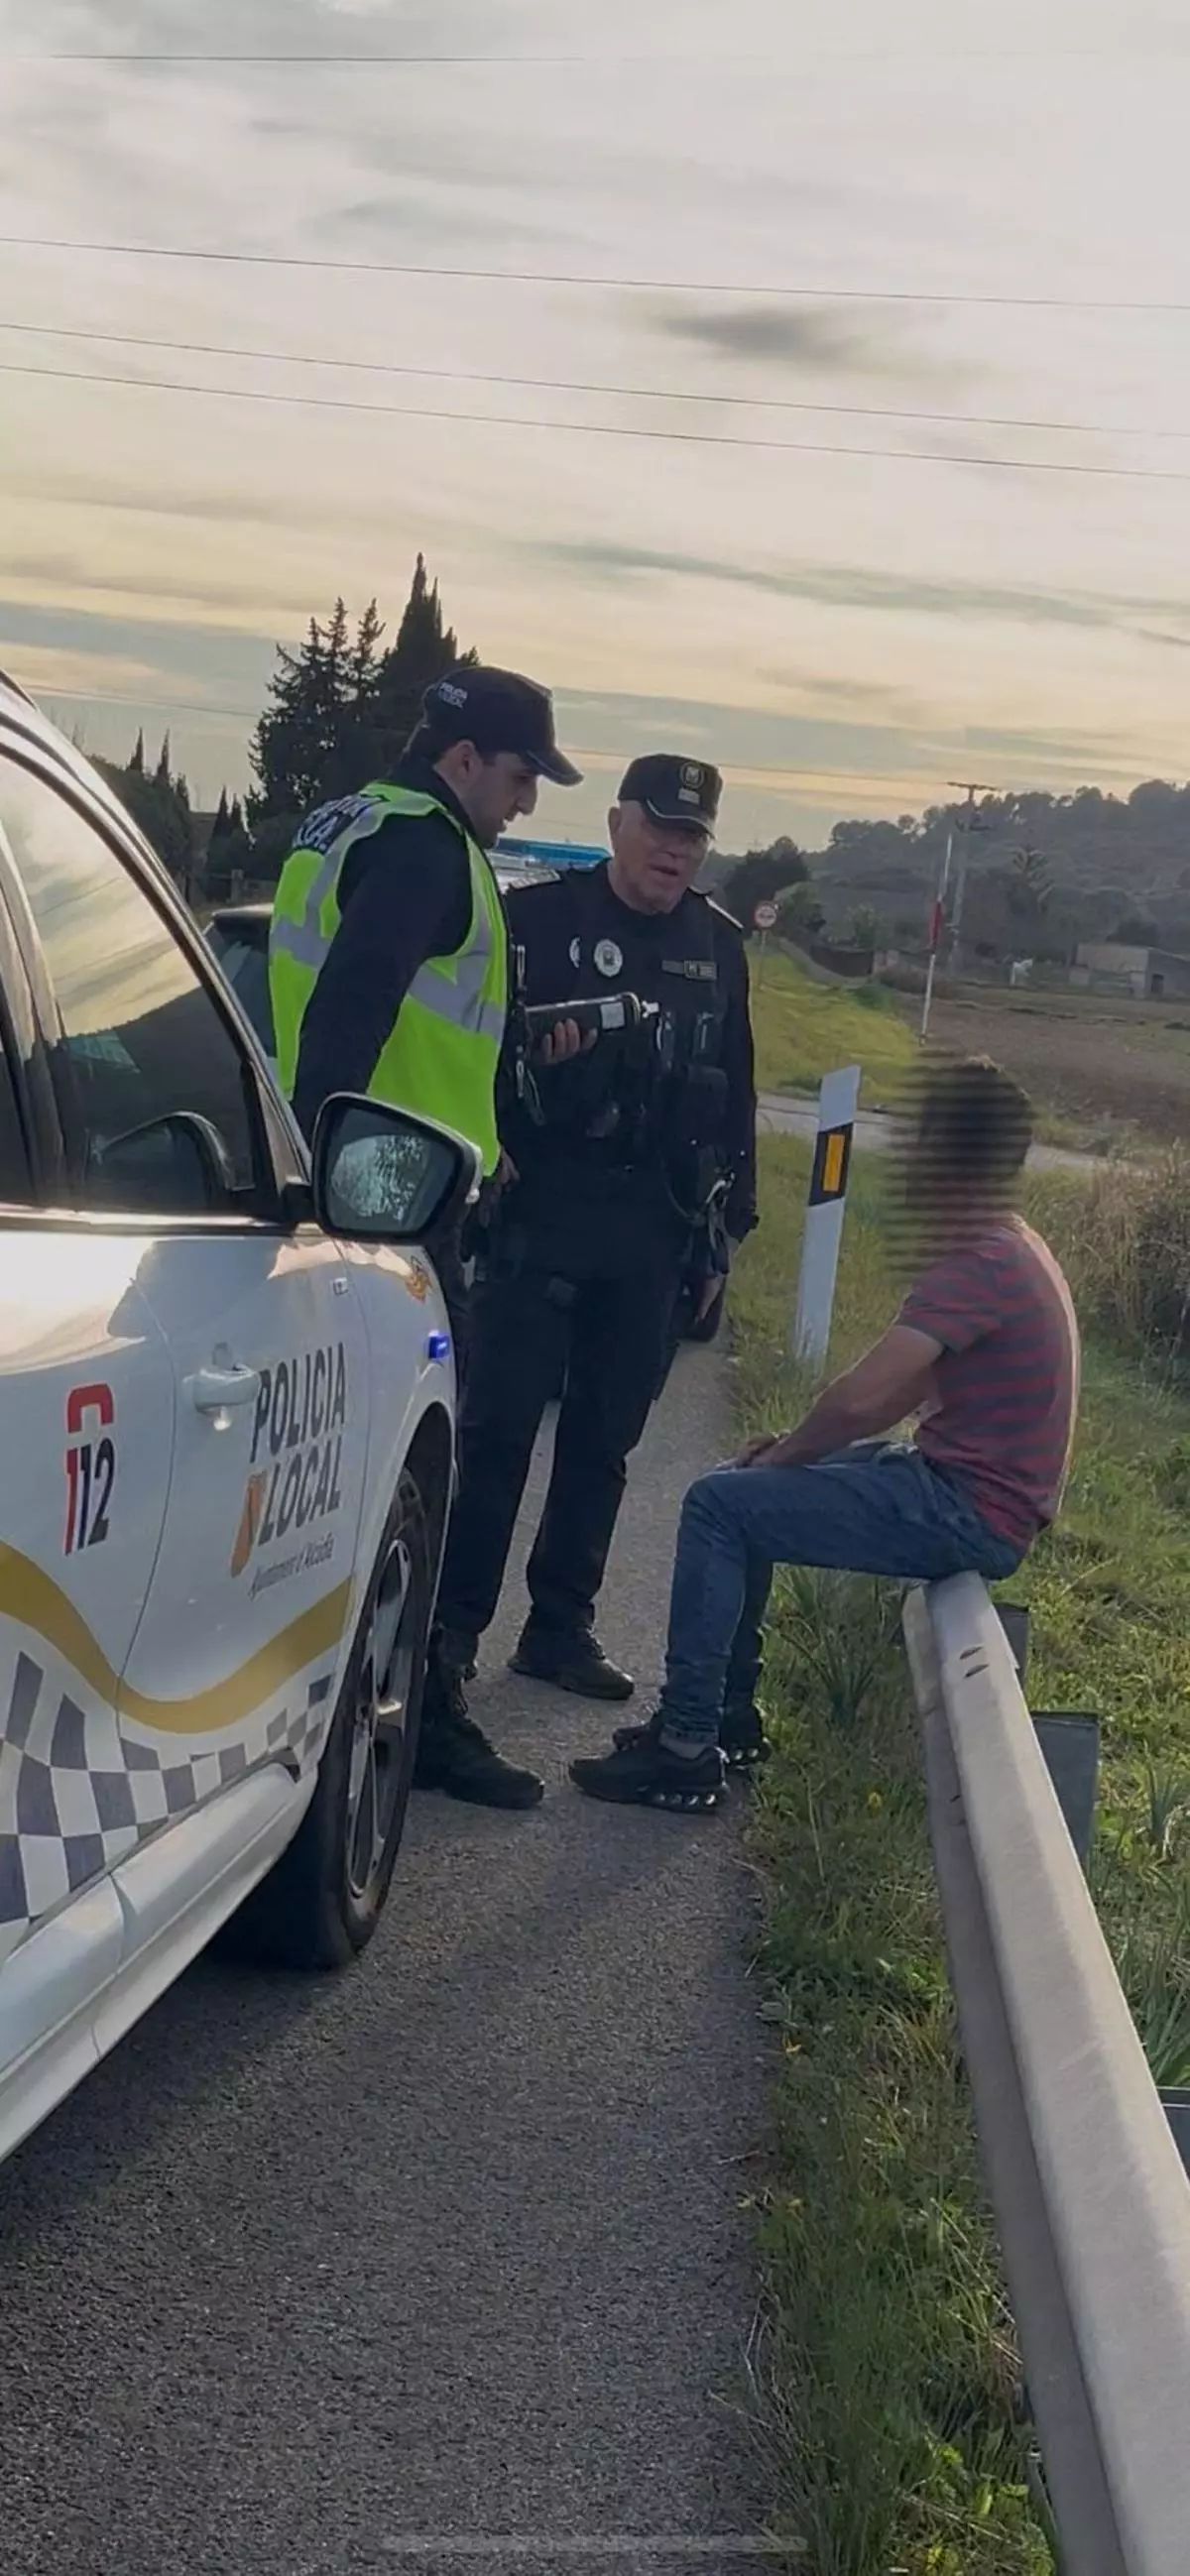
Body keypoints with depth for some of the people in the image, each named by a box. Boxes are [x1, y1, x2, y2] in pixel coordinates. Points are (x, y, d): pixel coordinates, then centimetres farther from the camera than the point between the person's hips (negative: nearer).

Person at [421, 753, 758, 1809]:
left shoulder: (718, 946, 12)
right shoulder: (537, 917, -4)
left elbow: (736, 1089, 17)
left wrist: (731, 1213, 16)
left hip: (652, 1235, 5)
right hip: (541, 1220, -5)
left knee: (604, 1441, 12)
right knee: (498, 1436, -9)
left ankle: (561, 1626, 24)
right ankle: (443, 1654, -9)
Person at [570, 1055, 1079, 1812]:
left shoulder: (981, 1262, -23)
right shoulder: (1008, 1248, 11)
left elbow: (861, 1396, -28)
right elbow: (911, 1388, 18)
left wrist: (787, 1455, -8)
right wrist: (797, 1445, 7)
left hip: (969, 1512, -10)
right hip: (961, 1478, 10)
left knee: (719, 1506, -12)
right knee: (744, 1489, 17)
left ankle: (685, 1755, -8)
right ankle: (730, 1713, 23)